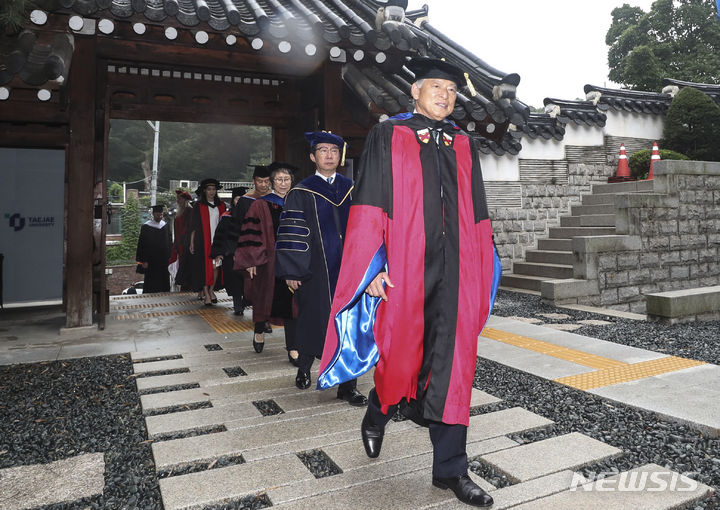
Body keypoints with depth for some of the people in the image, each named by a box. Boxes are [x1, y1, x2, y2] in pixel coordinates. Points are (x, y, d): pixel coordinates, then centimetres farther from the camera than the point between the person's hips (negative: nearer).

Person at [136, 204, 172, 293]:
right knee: (151, 286, -1)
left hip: (164, 260, 4)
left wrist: (170, 256, 8)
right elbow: (142, 245, -5)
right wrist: (144, 261, -10)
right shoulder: (146, 227, -4)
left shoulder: (165, 226, 9)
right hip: (151, 262, -4)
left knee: (165, 283, 7)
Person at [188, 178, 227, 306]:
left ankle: (211, 290, 14)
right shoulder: (199, 206, 3)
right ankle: (206, 293, 0)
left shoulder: (221, 205, 11)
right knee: (205, 266, -4)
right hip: (203, 241, -3)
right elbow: (194, 226, 2)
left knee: (216, 265, 0)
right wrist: (191, 242, -4)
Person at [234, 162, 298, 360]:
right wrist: (251, 261, -12)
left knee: (290, 303, -2)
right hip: (268, 261, -2)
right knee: (265, 299, 11)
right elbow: (251, 233, -6)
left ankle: (292, 348, 1)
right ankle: (259, 331, 41)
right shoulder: (261, 205, -1)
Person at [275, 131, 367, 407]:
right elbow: (291, 234, -3)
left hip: (348, 269, 3)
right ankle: (303, 367, 35)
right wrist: (291, 272, -7)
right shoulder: (301, 193, 0)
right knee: (314, 322, 7)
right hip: (316, 271, -2)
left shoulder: (351, 189, 10)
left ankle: (347, 385, 10)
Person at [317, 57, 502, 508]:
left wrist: (481, 270, 10)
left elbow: (478, 214, 15)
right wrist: (374, 267, -14)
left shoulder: (463, 145, 15)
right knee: (400, 355, 7)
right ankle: (377, 414, 41)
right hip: (403, 268, -3)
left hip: (455, 270, 4)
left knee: (452, 364, 4)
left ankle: (451, 469, 17)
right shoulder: (387, 137, 3)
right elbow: (369, 207, -5)